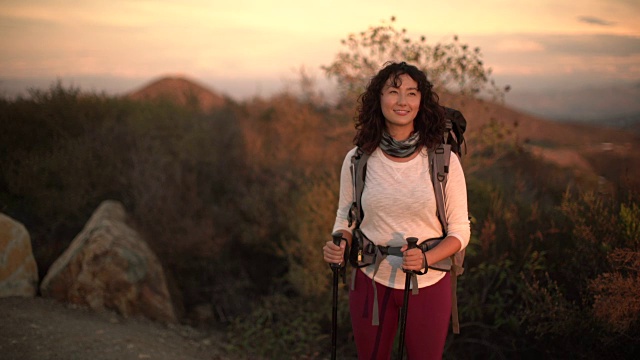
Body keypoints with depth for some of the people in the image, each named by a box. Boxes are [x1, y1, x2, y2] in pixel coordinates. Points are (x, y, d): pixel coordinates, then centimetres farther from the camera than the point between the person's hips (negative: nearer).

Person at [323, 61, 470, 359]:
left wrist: (425, 259, -22)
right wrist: (338, 246, -14)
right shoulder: (357, 159, -6)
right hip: (371, 282, 1)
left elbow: (460, 231, -5)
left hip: (429, 284, -1)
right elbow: (345, 218, 7)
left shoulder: (443, 161, -10)